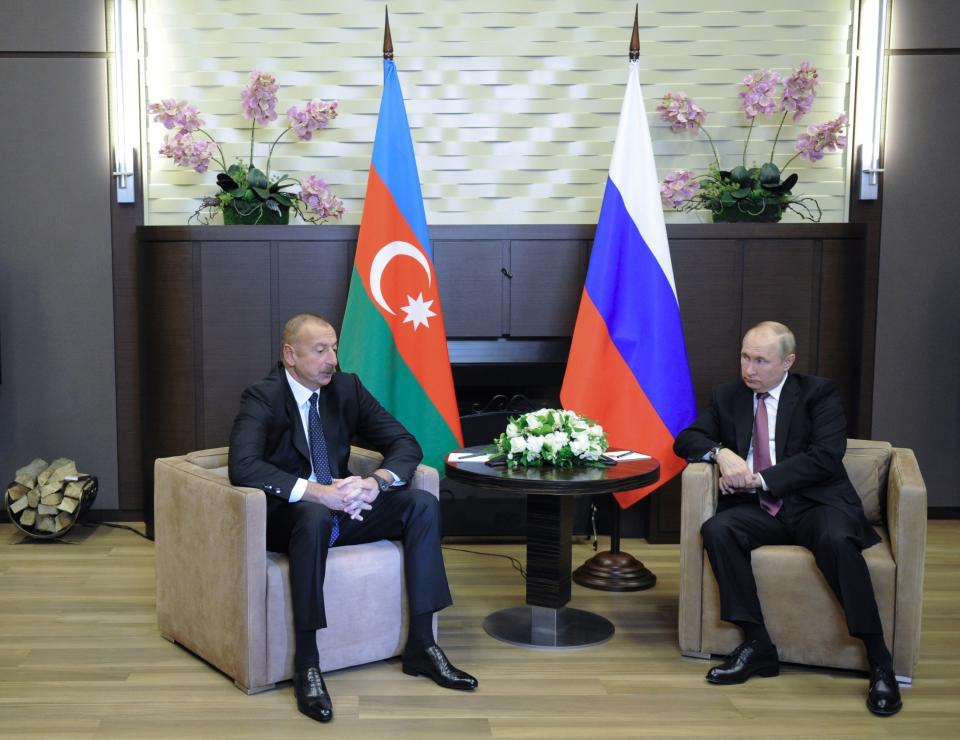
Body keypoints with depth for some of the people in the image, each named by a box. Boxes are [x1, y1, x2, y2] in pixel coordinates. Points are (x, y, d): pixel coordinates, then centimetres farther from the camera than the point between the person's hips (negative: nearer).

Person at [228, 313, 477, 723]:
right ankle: (306, 663, -32)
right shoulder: (261, 397, -12)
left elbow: (406, 444, 1)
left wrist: (377, 482, -21)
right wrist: (318, 492, -36)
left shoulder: (346, 386, 3)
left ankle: (420, 646, -12)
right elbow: (243, 467, -29)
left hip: (340, 507, 6)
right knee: (316, 515, -39)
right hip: (287, 516, -5)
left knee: (423, 504, -15)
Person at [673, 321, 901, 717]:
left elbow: (827, 456, -12)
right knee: (716, 529, -27)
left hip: (815, 503, -3)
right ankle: (757, 645, -20)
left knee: (836, 539, -36)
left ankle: (879, 660, -25)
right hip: (759, 508, 4)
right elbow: (686, 439, 12)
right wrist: (720, 453, -11)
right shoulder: (727, 397, 13)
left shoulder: (818, 393, 1)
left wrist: (761, 479, -17)